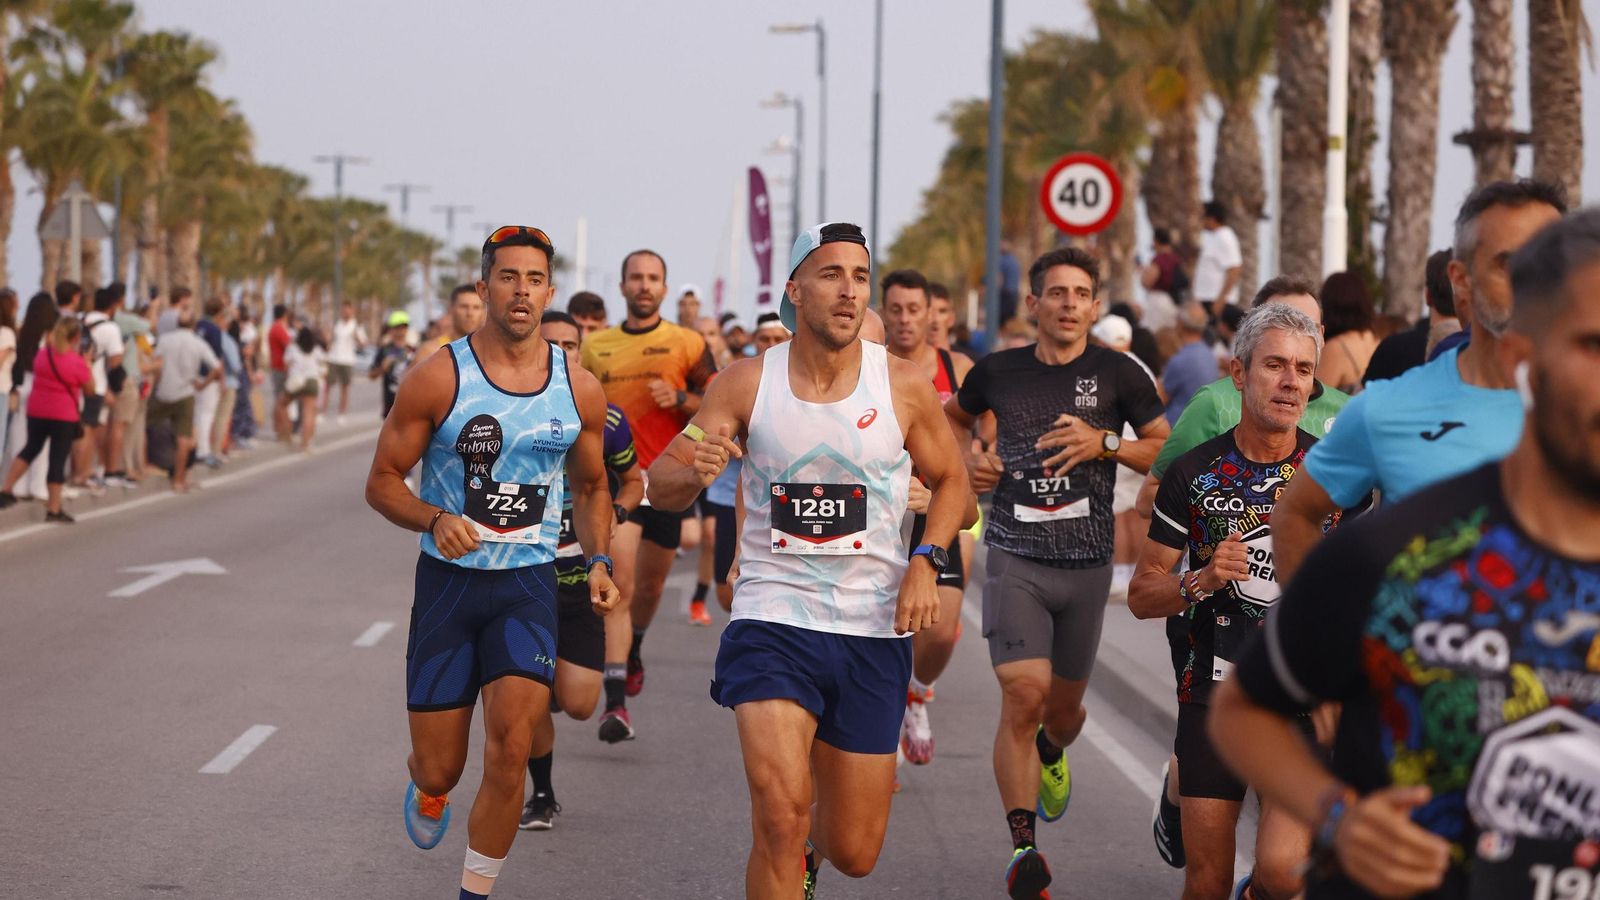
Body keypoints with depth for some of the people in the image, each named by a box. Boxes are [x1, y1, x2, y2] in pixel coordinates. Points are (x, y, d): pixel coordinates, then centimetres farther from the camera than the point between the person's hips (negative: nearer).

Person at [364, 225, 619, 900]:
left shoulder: (579, 391, 3)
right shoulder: (439, 377, -7)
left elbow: (591, 487, 19)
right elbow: (382, 482, -3)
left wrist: (597, 561, 2)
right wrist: (435, 520, -22)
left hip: (528, 585, 1)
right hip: (448, 581, -1)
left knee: (511, 746, -17)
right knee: (439, 768, 4)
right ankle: (428, 791, 44)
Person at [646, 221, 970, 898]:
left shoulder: (905, 386, -2)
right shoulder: (746, 383, -4)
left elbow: (951, 482, 12)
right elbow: (660, 489, -4)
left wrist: (925, 562, -6)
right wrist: (696, 472, -28)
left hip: (874, 632, 2)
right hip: (772, 620, -2)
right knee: (780, 812, -23)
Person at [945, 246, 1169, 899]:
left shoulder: (1118, 374, -1)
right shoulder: (998, 372, 4)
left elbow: (1167, 450, 3)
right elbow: (955, 416, 25)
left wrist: (1105, 443, -12)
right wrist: (967, 462, 6)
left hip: (1087, 563, 1)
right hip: (1015, 556, -1)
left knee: (1064, 705, 14)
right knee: (1024, 693, -18)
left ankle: (1051, 754, 53)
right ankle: (1022, 847, -15)